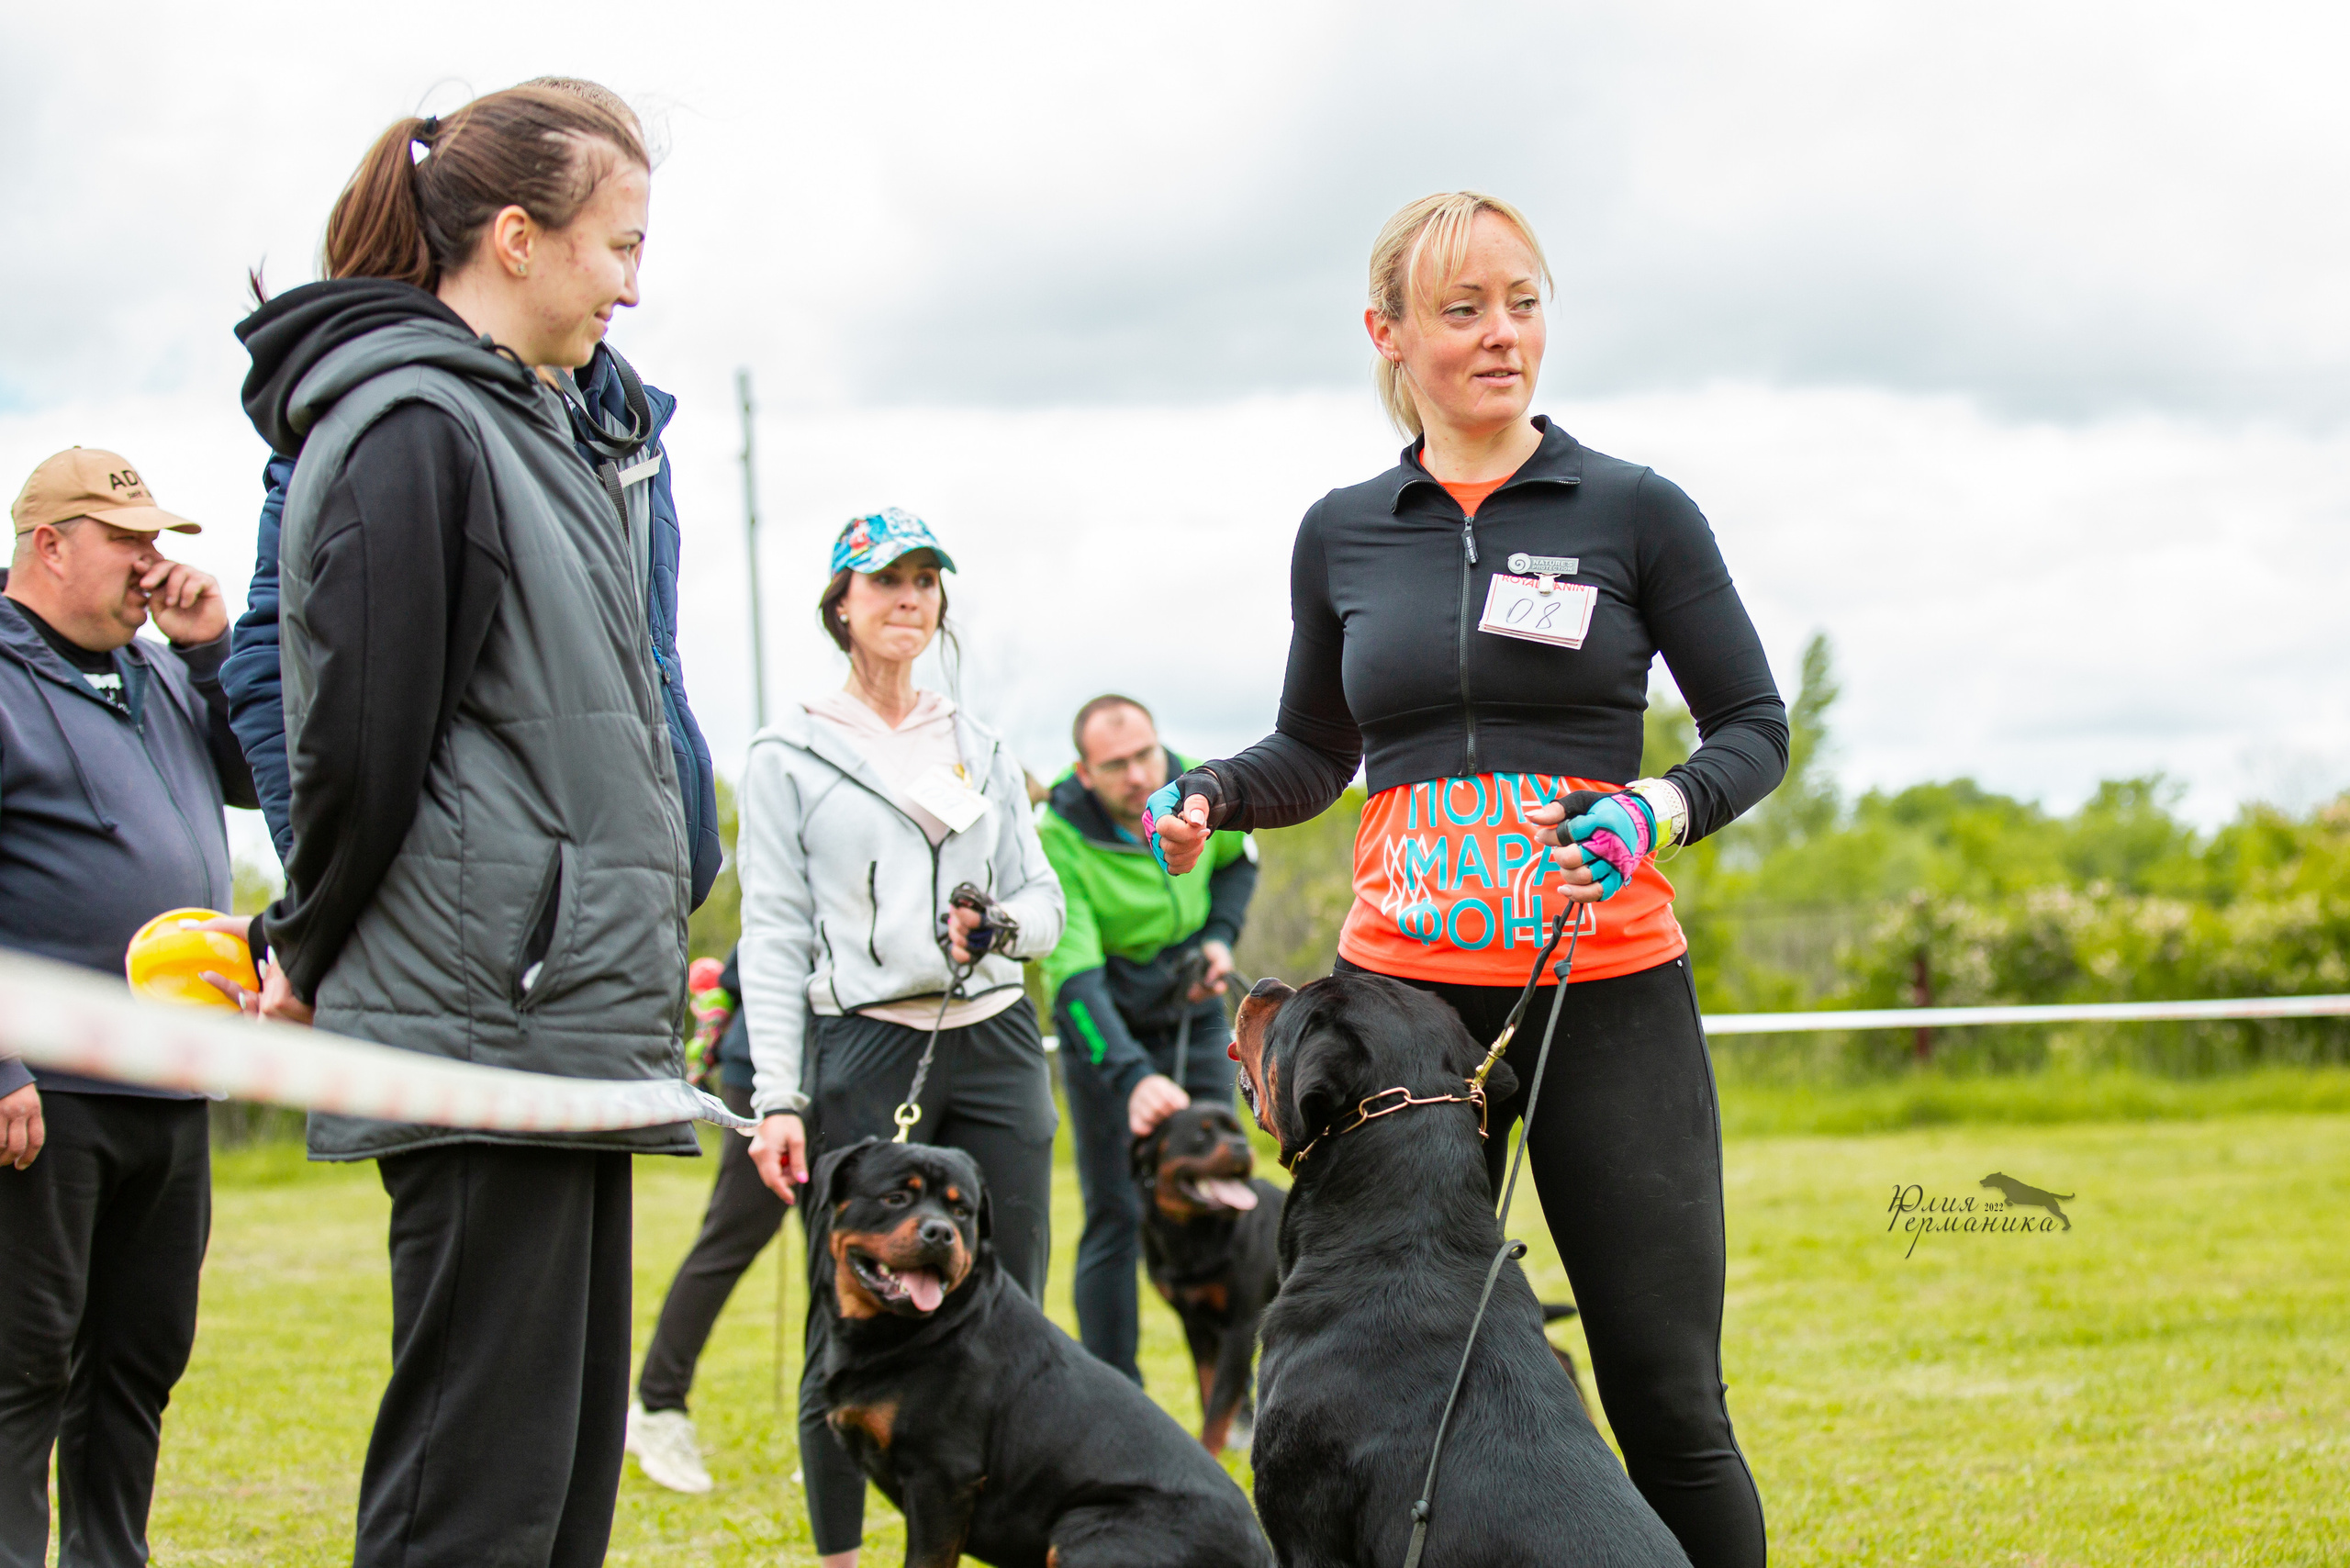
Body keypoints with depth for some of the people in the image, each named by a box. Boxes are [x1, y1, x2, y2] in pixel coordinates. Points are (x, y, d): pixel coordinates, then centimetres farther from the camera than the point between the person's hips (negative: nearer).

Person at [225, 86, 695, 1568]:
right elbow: (362, 744, -14)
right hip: (483, 1017, -9)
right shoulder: (413, 431, -12)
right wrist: (309, 960, 0)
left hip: (571, 1024, 10)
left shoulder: (527, 432, 19)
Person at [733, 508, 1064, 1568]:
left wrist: (1002, 926, -7)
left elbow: (1044, 900, 17)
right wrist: (778, 1099, -8)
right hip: (863, 1052, -3)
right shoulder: (787, 759, 4)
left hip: (994, 1044, 4)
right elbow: (772, 938, -1)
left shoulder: (982, 750, 16)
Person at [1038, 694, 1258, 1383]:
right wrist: (1133, 1077, -47)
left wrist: (1221, 936, -7)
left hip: (1194, 1014, 4)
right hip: (1105, 1032, -4)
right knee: (1116, 1220, -7)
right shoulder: (1059, 842, -27)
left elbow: (1238, 859, 11)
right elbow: (1074, 980, -35)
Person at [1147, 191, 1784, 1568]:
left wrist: (1659, 810, -15)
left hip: (1609, 988, -2)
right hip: (1401, 987, 2)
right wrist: (1213, 797, 1)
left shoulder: (1635, 511, 2)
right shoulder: (1344, 534, 10)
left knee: (1667, 1394, -3)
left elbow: (1756, 727, 5)